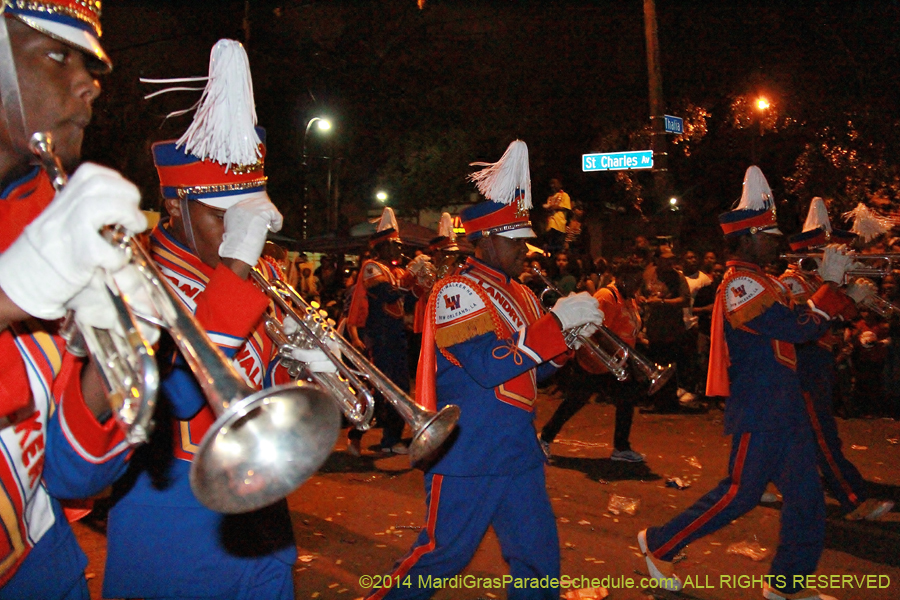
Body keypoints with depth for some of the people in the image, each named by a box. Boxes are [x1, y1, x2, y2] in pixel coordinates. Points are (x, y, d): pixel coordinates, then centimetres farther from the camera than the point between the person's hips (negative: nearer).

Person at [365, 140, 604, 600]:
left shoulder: (518, 294, 13)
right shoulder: (456, 292, -14)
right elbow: (491, 366, -25)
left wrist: (567, 342, -1)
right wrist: (557, 320, -22)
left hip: (519, 454, 8)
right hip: (467, 456, -8)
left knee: (538, 560, 14)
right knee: (442, 553, 5)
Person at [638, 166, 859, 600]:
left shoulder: (758, 282, 15)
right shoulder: (742, 286, -18)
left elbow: (804, 329, 17)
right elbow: (801, 328, -25)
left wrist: (842, 291, 6)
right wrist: (830, 281, -16)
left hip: (783, 408, 10)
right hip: (758, 411, -10)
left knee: (806, 497, 12)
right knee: (740, 494, 0)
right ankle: (659, 544, 16)